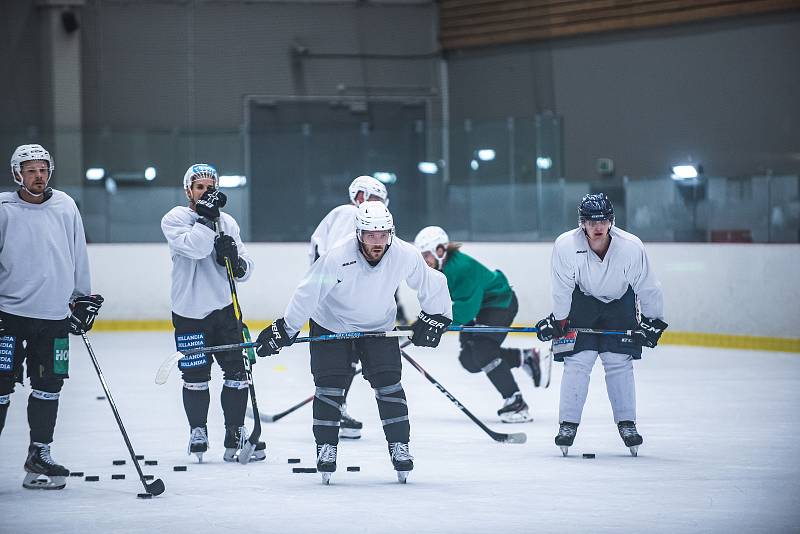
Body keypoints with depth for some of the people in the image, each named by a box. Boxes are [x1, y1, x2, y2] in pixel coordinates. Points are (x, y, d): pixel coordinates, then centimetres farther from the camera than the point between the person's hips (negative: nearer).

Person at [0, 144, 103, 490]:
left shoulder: (65, 207, 7)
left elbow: (78, 256, 15)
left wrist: (83, 298, 14)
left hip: (54, 316, 4)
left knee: (49, 384, 7)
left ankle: (39, 454, 17)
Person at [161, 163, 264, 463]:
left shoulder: (227, 222, 8)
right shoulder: (175, 219, -6)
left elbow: (245, 271, 7)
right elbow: (194, 248, -25)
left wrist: (234, 259, -12)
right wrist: (207, 216, -25)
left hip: (224, 308, 4)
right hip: (189, 313, -4)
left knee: (237, 373, 1)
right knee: (195, 379, 2)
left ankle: (236, 434, 11)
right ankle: (198, 432, 19)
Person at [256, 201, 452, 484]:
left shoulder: (405, 255, -24)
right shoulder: (337, 258, -33)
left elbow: (432, 286, -6)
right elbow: (307, 295, -24)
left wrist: (433, 318, -1)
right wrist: (283, 330, -20)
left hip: (379, 326, 2)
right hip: (331, 324, -2)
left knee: (388, 384, -5)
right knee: (329, 385, -7)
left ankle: (399, 446, 6)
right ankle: (326, 448, 4)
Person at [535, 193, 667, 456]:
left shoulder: (632, 247, -28)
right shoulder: (566, 245, -29)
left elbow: (647, 286, -14)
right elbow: (561, 287, -15)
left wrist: (652, 321, -6)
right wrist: (558, 320, -10)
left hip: (619, 301, 1)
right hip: (580, 299, -1)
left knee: (619, 362, -3)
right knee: (577, 361, -9)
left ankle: (627, 424, 9)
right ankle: (568, 424, 0)